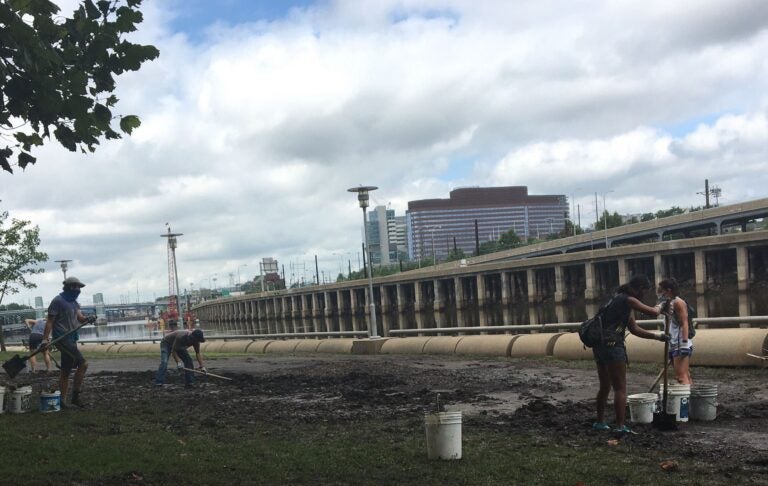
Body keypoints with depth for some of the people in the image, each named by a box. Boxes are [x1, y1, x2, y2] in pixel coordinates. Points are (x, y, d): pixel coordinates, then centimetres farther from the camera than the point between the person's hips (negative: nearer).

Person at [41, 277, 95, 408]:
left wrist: (87, 319, -11)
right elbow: (50, 321, -12)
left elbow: (79, 317, 11)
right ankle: (75, 396, -9)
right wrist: (45, 339, -19)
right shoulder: (58, 301, -10)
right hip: (62, 338, -10)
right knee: (83, 364, -15)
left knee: (66, 372, 12)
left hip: (71, 340, 10)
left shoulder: (74, 302, 17)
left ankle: (62, 401, 17)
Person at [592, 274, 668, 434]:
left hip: (599, 346, 9)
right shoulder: (628, 300, -7)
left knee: (605, 386, 20)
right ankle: (620, 427, -4)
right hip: (612, 346, -9)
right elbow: (653, 312, -8)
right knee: (620, 388, -3)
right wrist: (659, 308, 15)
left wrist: (657, 336, 20)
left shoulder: (621, 300, 21)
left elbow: (634, 329, 22)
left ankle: (600, 422, 29)